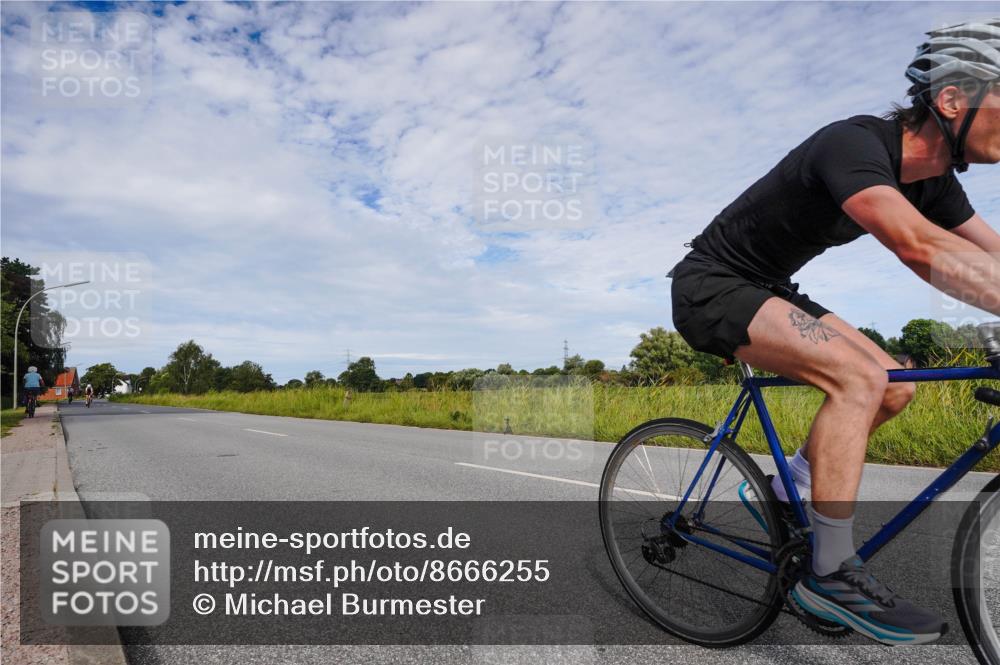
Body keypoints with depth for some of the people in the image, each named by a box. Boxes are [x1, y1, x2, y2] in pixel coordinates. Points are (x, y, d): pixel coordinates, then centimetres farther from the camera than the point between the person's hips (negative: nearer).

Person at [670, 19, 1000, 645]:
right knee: (859, 378, -25)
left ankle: (790, 489, 17)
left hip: (765, 289, 9)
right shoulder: (854, 143, -26)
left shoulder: (932, 179, 3)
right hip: (712, 285, -9)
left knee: (895, 388, 3)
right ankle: (831, 571, -17)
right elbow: (919, 247, -42)